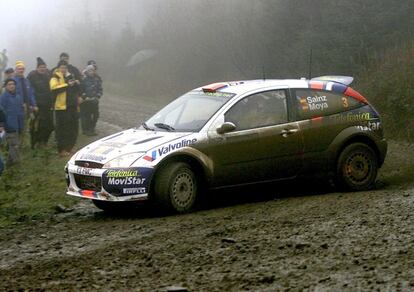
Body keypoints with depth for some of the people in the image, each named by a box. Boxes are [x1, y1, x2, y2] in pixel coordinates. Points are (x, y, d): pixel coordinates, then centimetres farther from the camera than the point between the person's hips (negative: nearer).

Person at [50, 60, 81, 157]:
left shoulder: (70, 76, 20)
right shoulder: (56, 77, -3)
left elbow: (78, 90, 17)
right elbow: (54, 88, -23)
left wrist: (76, 83, -5)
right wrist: (68, 85, -24)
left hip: (72, 106, 7)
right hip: (61, 107, -7)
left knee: (73, 127, 10)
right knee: (62, 129, -6)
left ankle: (70, 147, 23)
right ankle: (62, 150, -3)